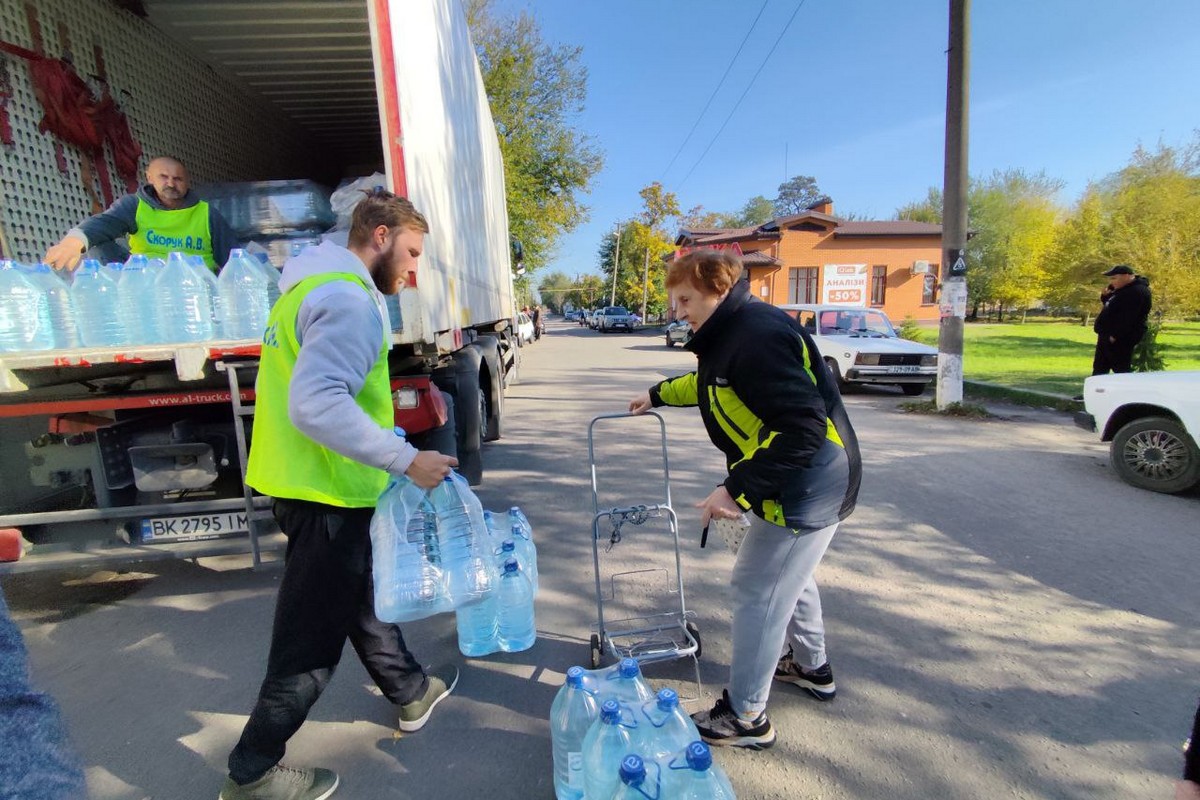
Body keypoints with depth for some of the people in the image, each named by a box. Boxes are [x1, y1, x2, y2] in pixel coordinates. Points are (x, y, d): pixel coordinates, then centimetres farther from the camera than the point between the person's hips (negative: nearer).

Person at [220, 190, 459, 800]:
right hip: (326, 495, -11)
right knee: (312, 640, 6)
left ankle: (411, 693, 43)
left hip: (307, 482, 11)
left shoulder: (315, 285, 14)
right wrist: (406, 459, -29)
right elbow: (317, 405, -32)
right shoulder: (349, 299, -20)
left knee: (362, 596, 23)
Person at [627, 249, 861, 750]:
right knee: (788, 575, 27)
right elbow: (707, 383, 30)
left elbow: (802, 429, -32)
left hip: (807, 486, -11)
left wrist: (738, 490, -30)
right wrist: (658, 395, 37)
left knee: (758, 590, 1)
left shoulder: (758, 334, -25)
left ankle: (746, 717, 19)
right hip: (808, 481, 11)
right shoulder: (733, 333, 8)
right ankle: (811, 668, 49)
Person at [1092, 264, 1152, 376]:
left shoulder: (1137, 292, -18)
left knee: (1121, 370, -6)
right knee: (1099, 368, 15)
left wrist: (1115, 335, -26)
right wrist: (1105, 296, 7)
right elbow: (1111, 307, 26)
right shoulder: (1124, 288, 15)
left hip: (1120, 339, -11)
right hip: (1107, 336, 11)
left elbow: (1128, 318, -26)